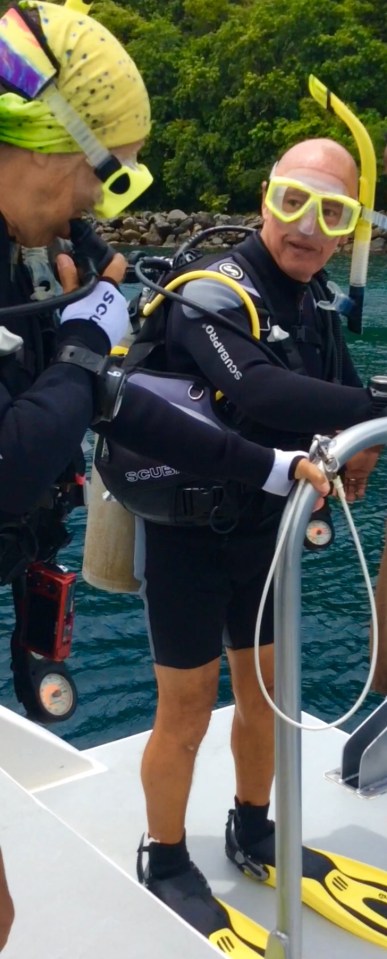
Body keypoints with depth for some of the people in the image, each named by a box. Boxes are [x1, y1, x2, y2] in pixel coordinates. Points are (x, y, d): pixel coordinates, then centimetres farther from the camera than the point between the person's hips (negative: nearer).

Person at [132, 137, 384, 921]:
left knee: (264, 688, 18)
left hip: (262, 529, 7)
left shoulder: (317, 300, 2)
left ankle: (252, 832, 41)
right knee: (187, 709, 4)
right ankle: (164, 859, 28)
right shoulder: (211, 294, -24)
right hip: (188, 532, -7)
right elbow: (256, 391, -42)